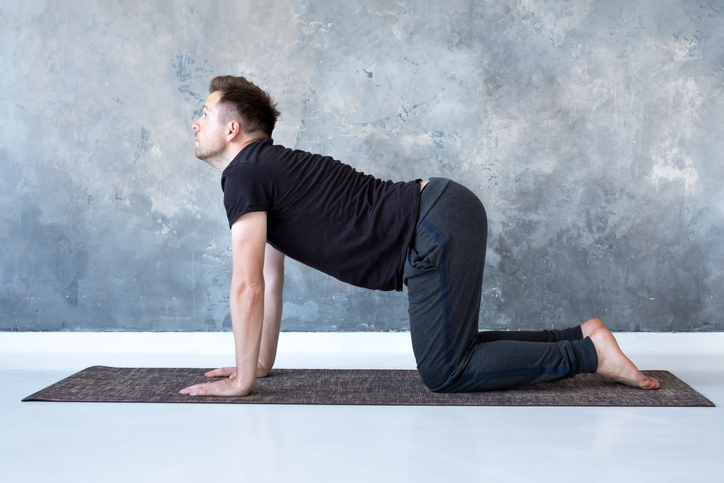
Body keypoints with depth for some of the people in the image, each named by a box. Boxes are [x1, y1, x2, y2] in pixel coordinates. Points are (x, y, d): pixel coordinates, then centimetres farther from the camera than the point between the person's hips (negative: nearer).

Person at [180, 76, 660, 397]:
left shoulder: (243, 175, -8)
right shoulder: (267, 171, 22)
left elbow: (247, 287, -12)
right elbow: (271, 279, 27)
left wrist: (243, 379, -4)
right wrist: (263, 362, 29)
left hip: (438, 230, -10)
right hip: (444, 212, 10)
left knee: (445, 373, -5)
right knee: (449, 351, 20)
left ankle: (589, 354, 0)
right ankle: (582, 335, 20)